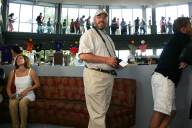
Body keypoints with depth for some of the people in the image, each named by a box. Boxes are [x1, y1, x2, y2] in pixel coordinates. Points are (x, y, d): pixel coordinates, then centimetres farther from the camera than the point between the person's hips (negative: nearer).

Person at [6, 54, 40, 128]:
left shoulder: (31, 71, -5)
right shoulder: (13, 72, 4)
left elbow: (37, 84, -2)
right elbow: (8, 87, 8)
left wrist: (26, 90, -13)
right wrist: (10, 94, -12)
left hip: (28, 94, -2)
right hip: (17, 94, 3)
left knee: (22, 103, -35)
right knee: (12, 103, -31)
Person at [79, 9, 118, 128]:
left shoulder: (108, 37, 22)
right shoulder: (89, 34, -4)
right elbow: (83, 55, -18)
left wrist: (115, 63, 6)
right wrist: (106, 60, -18)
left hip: (109, 76, 9)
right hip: (95, 76, -9)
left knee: (102, 110, 15)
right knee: (98, 112, -5)